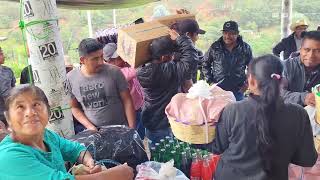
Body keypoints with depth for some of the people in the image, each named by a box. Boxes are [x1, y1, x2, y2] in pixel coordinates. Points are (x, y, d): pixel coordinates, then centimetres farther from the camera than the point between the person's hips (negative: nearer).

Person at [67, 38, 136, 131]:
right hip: (94, 131, 2)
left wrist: (132, 130, -10)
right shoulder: (70, 78, -7)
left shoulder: (114, 72, -13)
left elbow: (127, 101, -8)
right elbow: (74, 107, 3)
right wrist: (89, 126, -9)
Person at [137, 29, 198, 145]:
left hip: (149, 123, 7)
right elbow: (191, 55, -25)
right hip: (166, 125, -6)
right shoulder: (172, 70, -28)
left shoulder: (142, 70, -9)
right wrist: (178, 38, -12)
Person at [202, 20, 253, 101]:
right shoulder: (215, 47, -2)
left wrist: (247, 83, 4)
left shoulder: (245, 48, -1)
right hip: (217, 90, 0)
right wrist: (210, 81, 2)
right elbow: (205, 64, 8)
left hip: (237, 91, 0)